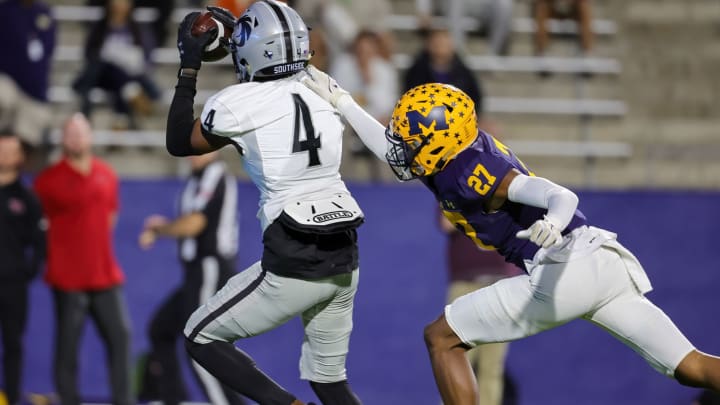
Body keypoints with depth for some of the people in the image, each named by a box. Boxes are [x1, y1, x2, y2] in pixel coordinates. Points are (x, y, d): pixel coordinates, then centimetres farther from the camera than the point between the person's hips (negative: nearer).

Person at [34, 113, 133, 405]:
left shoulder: (107, 175, 8)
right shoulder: (48, 180, -7)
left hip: (105, 275, 5)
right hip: (68, 278, -5)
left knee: (120, 335, 3)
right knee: (67, 343, -2)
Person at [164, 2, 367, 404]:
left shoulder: (239, 104, -9)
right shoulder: (325, 97, 7)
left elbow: (178, 143, 8)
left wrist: (189, 67, 14)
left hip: (293, 265, -6)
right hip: (344, 259, 6)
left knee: (201, 338, 11)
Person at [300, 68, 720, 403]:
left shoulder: (470, 174, -15)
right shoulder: (457, 155, 11)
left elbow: (562, 196, -25)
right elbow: (395, 152, 30)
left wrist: (553, 222, -47)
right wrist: (341, 101, 28)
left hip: (564, 271, -9)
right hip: (605, 265, 9)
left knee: (442, 338, 3)